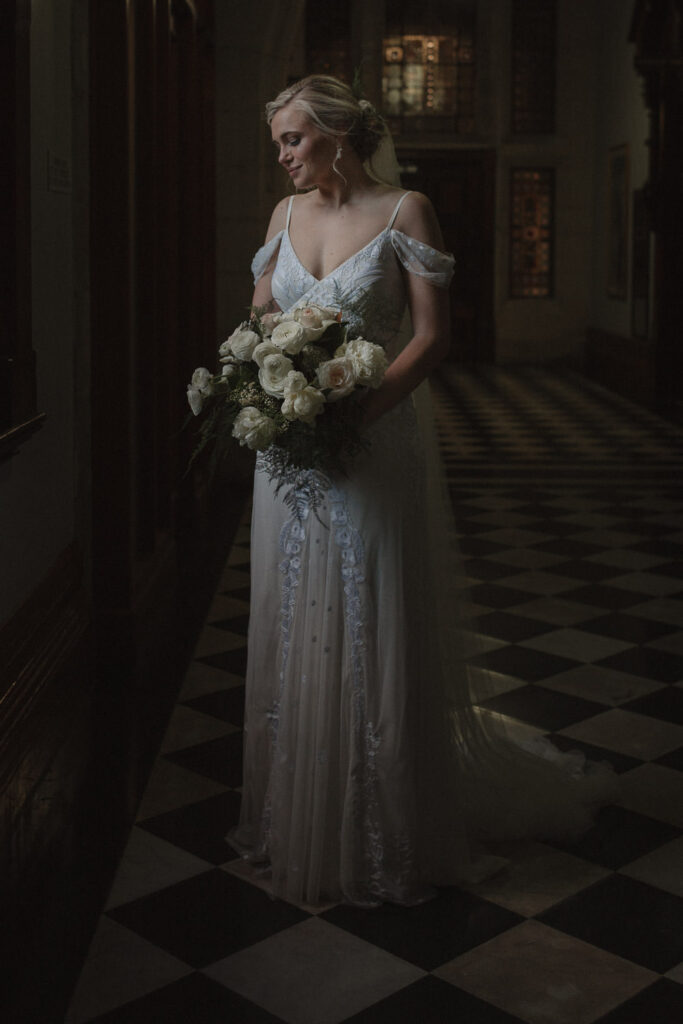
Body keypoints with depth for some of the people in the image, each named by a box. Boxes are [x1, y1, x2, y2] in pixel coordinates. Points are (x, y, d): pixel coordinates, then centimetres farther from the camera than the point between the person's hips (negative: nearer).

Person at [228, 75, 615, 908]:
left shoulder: (404, 211, -6)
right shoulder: (286, 215, 10)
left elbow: (432, 336, -10)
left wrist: (356, 411, -22)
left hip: (375, 446, -5)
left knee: (376, 636, 2)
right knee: (293, 629, 11)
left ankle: (391, 834, 20)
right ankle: (298, 819, 29)